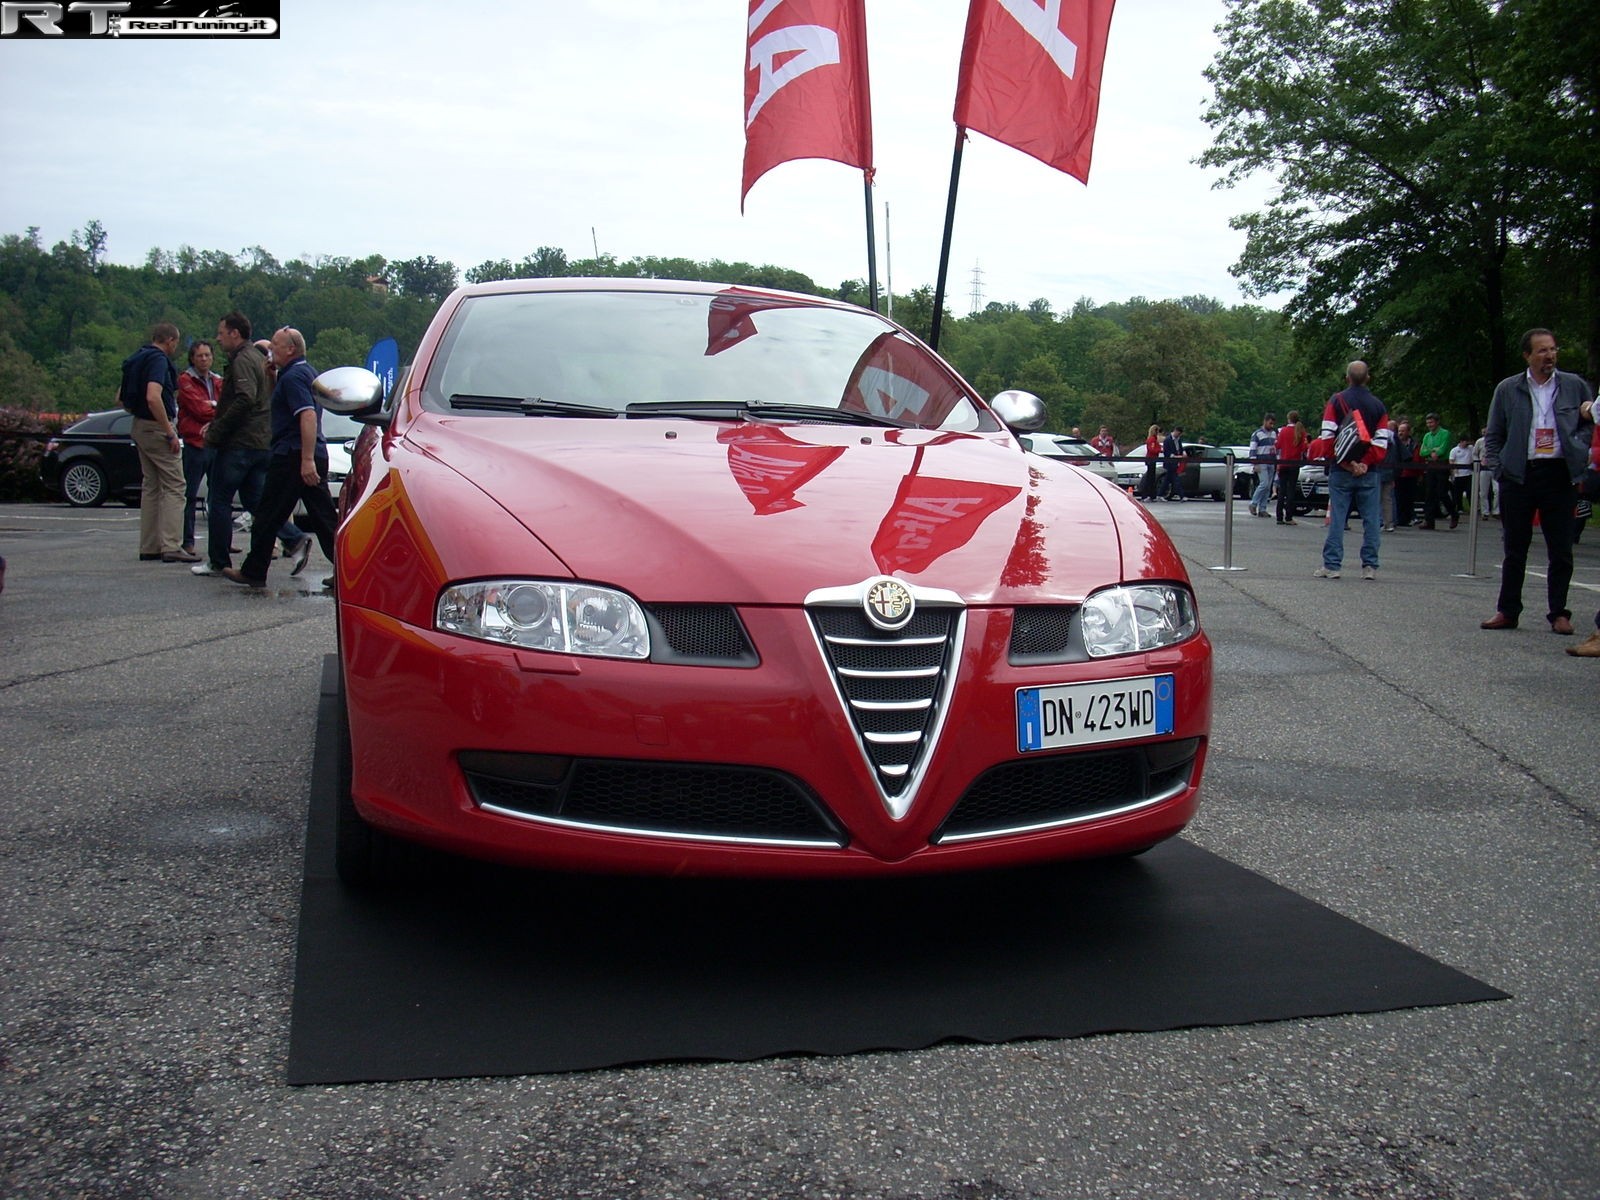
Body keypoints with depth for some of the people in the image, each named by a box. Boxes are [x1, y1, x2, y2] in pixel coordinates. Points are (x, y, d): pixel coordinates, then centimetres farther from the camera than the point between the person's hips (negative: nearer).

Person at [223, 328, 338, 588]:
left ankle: (253, 572, 10)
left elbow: (308, 416, -24)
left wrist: (307, 459, -29)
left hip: (293, 456, -9)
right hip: (313, 458, 9)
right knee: (325, 518, 6)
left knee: (268, 516, 2)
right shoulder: (307, 372, 19)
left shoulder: (293, 377, -12)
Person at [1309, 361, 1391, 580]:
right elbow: (1382, 443, -3)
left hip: (1341, 471, -2)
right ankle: (1370, 566, 4)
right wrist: (1365, 463, -7)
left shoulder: (1336, 401, -2)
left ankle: (1331, 565, -3)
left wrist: (1345, 463, -6)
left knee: (1336, 518, -1)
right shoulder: (1378, 406, 6)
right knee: (1371, 519, 5)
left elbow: (1328, 438, -10)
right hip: (1368, 473, 2)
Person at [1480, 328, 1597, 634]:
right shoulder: (1507, 389, 7)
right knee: (1514, 548, 6)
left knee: (1561, 549, 2)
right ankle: (1507, 611, 14)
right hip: (1518, 476, 0)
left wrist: (1577, 450, -4)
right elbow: (1493, 435, 11)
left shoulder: (1575, 386, 7)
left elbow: (1591, 423, 13)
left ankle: (1559, 613, 11)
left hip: (1559, 474, 0)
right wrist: (1499, 469, 0)